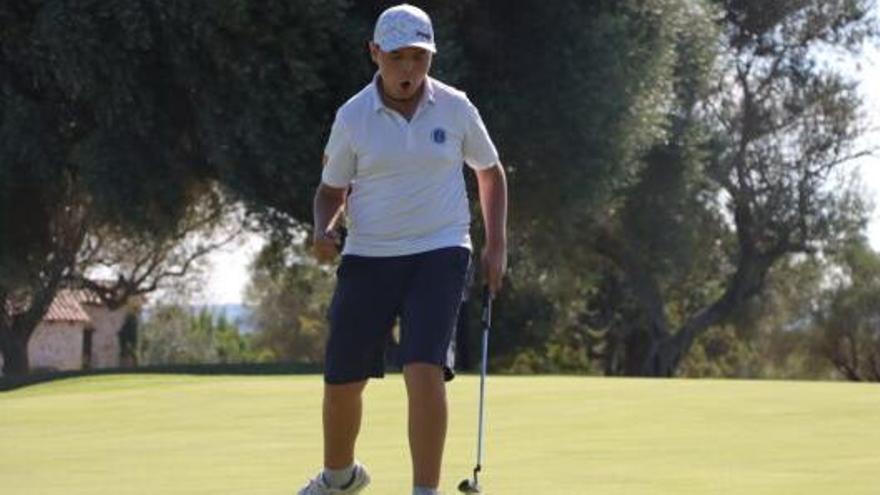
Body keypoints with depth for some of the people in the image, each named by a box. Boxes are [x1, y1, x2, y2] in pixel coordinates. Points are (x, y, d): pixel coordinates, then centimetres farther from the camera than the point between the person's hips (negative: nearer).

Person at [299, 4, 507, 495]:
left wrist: (497, 246, 6)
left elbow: (491, 172, 14)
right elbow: (331, 190, 9)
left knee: (425, 371, -20)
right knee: (342, 382, 8)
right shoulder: (352, 117, -1)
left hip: (439, 255, -1)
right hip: (368, 259, 2)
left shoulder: (455, 109, -1)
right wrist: (323, 231, -12)